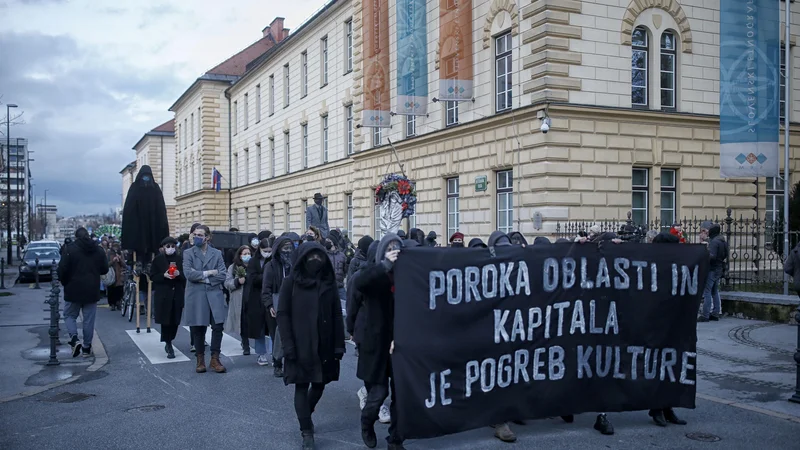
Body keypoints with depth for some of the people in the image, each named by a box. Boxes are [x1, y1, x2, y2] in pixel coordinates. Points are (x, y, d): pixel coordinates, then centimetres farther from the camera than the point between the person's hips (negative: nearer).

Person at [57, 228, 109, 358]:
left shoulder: (70, 249, -9)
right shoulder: (98, 250, 3)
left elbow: (62, 270, -12)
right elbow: (105, 269, 7)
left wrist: (65, 283, 6)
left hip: (73, 290, -3)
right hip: (92, 291, 3)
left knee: (69, 315, 14)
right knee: (89, 320, 9)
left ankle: (74, 339, -8)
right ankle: (86, 348, 13)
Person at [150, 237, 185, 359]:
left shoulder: (181, 259, 3)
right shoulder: (158, 259, 1)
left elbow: (187, 275, 4)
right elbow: (152, 276, 2)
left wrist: (179, 274, -17)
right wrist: (163, 275, -15)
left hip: (177, 294, 1)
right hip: (163, 294, -1)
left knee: (175, 320, 3)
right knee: (165, 320, -4)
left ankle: (168, 342, 24)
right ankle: (169, 345, 6)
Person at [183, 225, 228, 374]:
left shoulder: (217, 253, 9)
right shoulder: (188, 253, 6)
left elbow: (222, 275, -2)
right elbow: (188, 273, -9)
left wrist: (202, 278, -9)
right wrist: (208, 273, -10)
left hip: (215, 295, 1)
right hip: (196, 296, -1)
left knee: (217, 327, -5)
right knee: (198, 329, 4)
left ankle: (215, 359, 7)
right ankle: (200, 360, 17)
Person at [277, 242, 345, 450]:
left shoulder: (328, 282, 5)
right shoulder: (291, 282, -4)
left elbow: (337, 315, 4)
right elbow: (282, 314, -6)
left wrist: (339, 344, -2)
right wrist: (288, 345, -13)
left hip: (324, 344, 3)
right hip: (301, 345, -3)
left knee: (319, 385, 12)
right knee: (302, 386, 0)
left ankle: (306, 416, 39)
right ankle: (307, 433, 9)